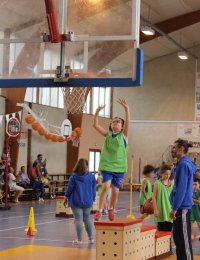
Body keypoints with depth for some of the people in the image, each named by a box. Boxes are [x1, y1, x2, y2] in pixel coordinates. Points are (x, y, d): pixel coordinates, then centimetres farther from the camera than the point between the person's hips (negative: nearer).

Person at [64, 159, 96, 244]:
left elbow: (69, 188, -3)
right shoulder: (91, 176, -2)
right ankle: (90, 238, 19)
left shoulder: (74, 176, -9)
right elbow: (94, 190, 5)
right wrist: (92, 199, 18)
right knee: (87, 219, 16)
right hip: (88, 202, 3)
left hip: (76, 201, -3)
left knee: (78, 219, 0)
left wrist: (66, 198, 12)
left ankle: (79, 239, 1)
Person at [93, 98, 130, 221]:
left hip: (119, 167, 0)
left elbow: (128, 122, -16)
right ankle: (100, 210, -12)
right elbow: (96, 125, -2)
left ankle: (111, 209, 31)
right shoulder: (107, 135, 6)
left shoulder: (124, 135, 0)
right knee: (106, 186, -19)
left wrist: (127, 108, -27)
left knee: (115, 191, 7)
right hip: (106, 166, 0)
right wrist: (97, 112, -13)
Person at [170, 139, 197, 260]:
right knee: (178, 237, 16)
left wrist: (174, 208, -19)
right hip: (181, 207, 10)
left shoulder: (184, 164, -16)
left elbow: (181, 189, -21)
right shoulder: (184, 163, 15)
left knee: (184, 239, -5)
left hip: (183, 208, -10)